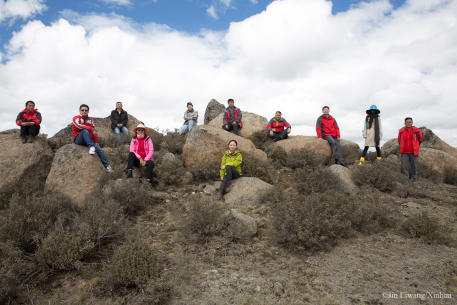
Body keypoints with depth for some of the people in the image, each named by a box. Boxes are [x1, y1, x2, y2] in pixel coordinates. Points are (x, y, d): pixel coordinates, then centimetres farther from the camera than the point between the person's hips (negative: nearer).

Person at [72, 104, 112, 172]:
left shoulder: (90, 120, 17)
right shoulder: (76, 118, 2)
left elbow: (94, 131, 14)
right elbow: (79, 126, -19)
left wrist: (96, 142, 3)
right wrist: (91, 129, -30)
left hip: (89, 140, 4)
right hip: (78, 140, -4)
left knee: (99, 149, -18)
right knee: (85, 130, -33)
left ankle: (107, 165, -16)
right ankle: (91, 147, -42)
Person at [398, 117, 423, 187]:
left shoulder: (416, 130, 0)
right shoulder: (401, 131, 1)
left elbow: (420, 139, 17)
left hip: (414, 152, 0)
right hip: (404, 153, 0)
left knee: (414, 168, 5)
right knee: (405, 168, 0)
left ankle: (414, 182, 16)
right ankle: (406, 182, 7)